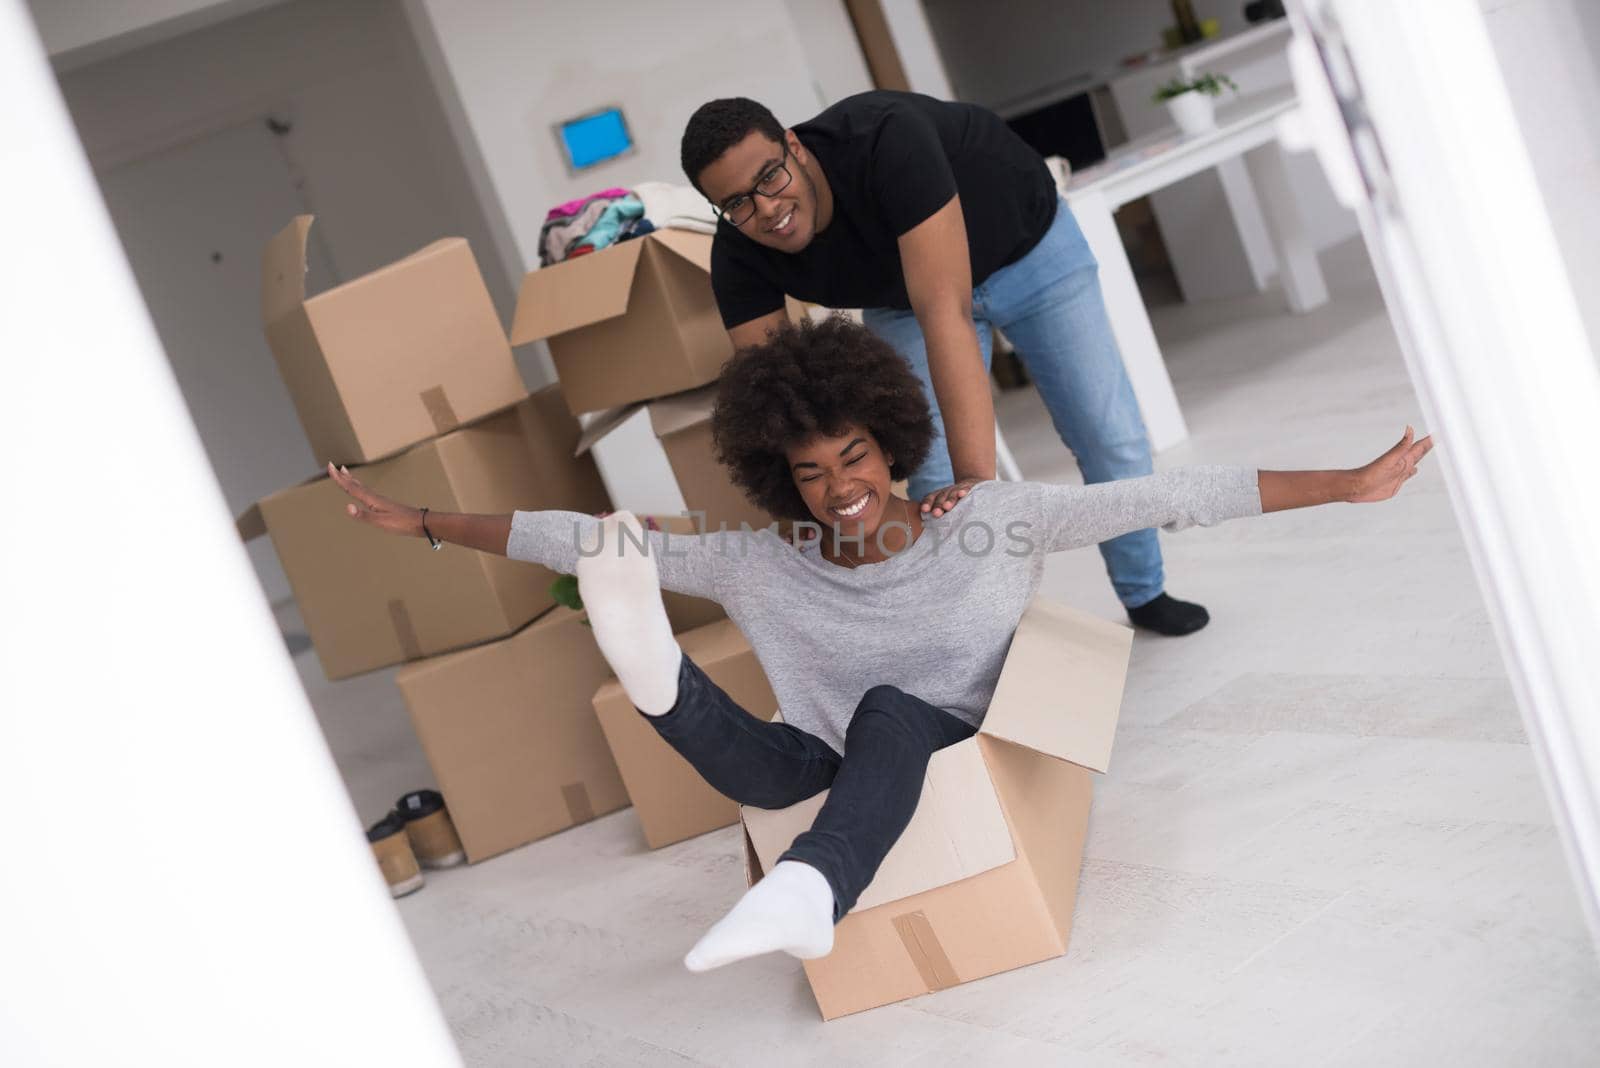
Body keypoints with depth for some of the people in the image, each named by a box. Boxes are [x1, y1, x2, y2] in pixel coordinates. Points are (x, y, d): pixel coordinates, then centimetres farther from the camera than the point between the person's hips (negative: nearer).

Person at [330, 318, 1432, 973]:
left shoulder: (991, 521, -4)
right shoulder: (763, 567, 0)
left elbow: (1163, 499, -11)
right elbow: (579, 541, 2)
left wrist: (1344, 484, -17)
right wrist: (421, 522, 1)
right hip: (857, 790, 3)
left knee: (887, 709, -34)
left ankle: (809, 891, -59)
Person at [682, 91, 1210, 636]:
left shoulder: (884, 138, -44)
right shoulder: (739, 256, -27)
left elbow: (944, 310, -50)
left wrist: (976, 476, -55)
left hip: (1028, 242, -3)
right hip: (901, 298, 3)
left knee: (1114, 445, 0)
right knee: (937, 485, -10)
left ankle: (1145, 594, 26)